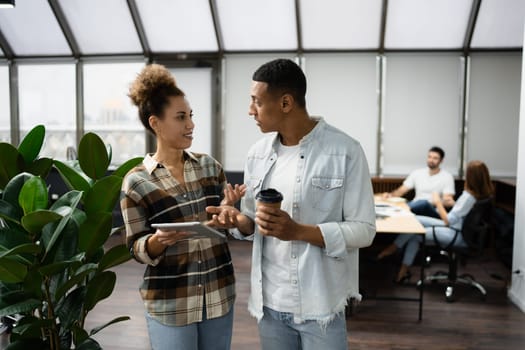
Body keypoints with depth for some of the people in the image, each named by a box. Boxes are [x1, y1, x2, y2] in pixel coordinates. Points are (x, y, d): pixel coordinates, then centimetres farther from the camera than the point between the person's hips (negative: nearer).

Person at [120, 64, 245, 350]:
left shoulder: (210, 166, 2)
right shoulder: (136, 181, -8)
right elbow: (137, 249, -4)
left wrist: (228, 206, -11)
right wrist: (158, 240, -24)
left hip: (220, 293, 4)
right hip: (169, 302, -3)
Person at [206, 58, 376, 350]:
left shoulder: (345, 151, -12)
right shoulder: (257, 154, 3)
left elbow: (363, 230, -12)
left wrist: (298, 231, -24)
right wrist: (238, 220, -12)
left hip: (321, 306, -4)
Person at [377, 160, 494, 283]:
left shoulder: (469, 196, -26)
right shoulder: (485, 193, -1)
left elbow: (448, 220, -20)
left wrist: (438, 202, -10)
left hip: (459, 236, -9)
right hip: (460, 228, 9)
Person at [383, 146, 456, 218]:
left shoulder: (447, 177, 1)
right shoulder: (417, 173, 12)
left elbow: (447, 201, -8)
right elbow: (402, 190, 12)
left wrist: (448, 201, -34)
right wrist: (390, 195, -10)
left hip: (433, 212, -3)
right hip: (415, 206, 3)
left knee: (424, 203, -40)